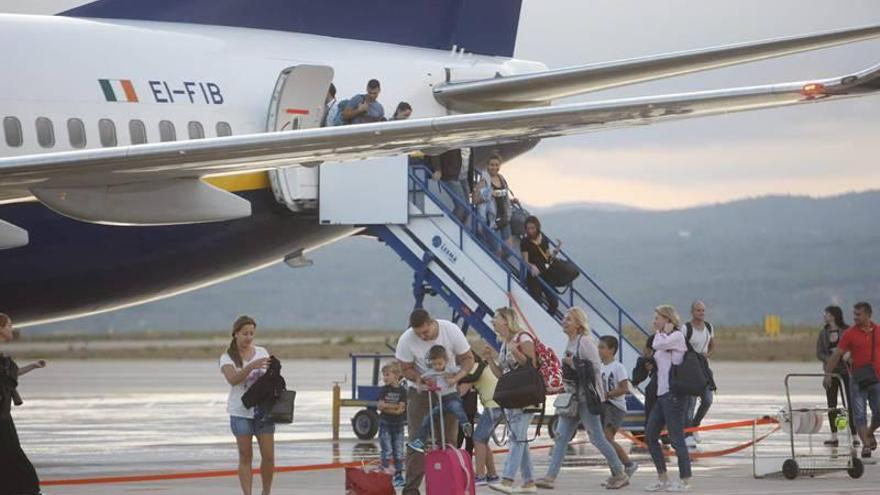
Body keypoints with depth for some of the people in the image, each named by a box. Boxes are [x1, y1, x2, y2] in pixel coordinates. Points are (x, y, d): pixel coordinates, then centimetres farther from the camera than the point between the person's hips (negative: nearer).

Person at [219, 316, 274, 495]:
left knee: (269, 456, 0)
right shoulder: (228, 357, -2)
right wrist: (251, 366, -33)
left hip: (264, 410, 3)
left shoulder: (262, 352, 9)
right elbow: (233, 379, -20)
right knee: (245, 457, -1)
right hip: (241, 412, -3)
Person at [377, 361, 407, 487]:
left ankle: (398, 475, 13)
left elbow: (401, 409, -10)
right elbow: (380, 406, -9)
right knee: (386, 450, -5)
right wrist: (395, 406, -13)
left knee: (398, 450, 6)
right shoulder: (384, 389, -1)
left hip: (398, 424, 1)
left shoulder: (402, 390, -3)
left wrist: (387, 406, -15)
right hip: (385, 423, -1)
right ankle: (385, 474, -1)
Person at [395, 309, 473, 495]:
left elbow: (468, 359, -8)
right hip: (420, 392, -1)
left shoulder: (451, 331, -17)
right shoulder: (406, 340, -18)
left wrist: (457, 376, -28)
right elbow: (406, 368, -7)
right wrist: (420, 379, -29)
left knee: (449, 440, 3)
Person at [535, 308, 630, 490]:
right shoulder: (570, 343, 14)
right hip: (572, 397, 9)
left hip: (587, 398, -9)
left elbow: (596, 367, -17)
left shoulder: (585, 342, -12)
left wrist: (574, 364, -20)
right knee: (561, 436, 0)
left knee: (597, 438, -3)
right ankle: (550, 477, -3)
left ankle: (620, 474, 9)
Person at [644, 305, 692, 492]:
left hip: (672, 393, -10)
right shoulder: (665, 339, 19)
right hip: (662, 393, 10)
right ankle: (663, 480, 14)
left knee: (676, 438, -6)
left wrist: (663, 331, -5)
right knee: (650, 436, 9)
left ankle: (685, 481, -1)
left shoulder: (677, 336, -7)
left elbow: (657, 345, -21)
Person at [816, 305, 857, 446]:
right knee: (831, 405, 4)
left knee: (851, 403, -5)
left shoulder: (847, 331, -5)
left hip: (847, 370, -4)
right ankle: (834, 437, 10)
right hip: (831, 371, 4)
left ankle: (854, 436, -2)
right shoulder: (823, 333, 6)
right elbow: (819, 353, 4)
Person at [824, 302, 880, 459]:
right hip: (858, 379, -2)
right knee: (859, 414, -5)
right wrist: (828, 373, -13)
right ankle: (866, 443, 1)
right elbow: (837, 354, -5)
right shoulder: (850, 334, -4)